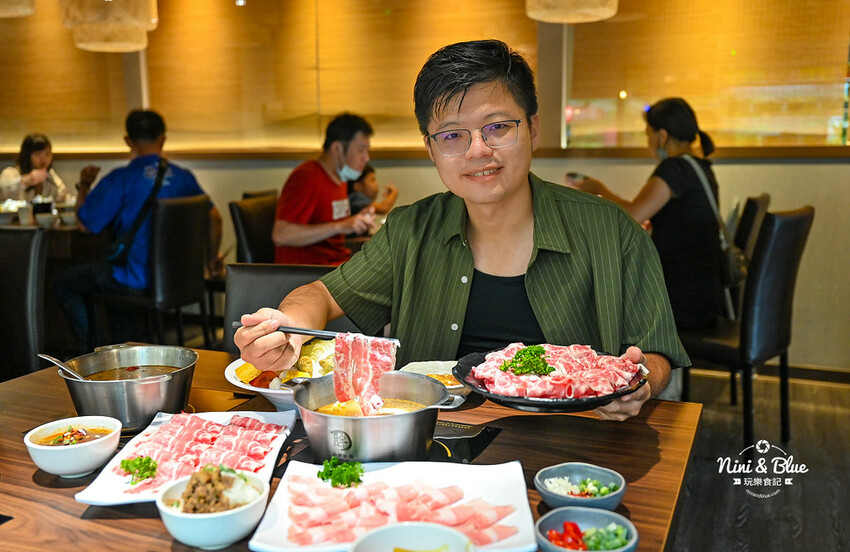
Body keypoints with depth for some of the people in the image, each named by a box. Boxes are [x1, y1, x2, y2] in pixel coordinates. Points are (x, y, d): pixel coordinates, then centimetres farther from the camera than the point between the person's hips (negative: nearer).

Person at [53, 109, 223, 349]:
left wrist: (83, 187, 11)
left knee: (63, 283, 17)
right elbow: (214, 218, 8)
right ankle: (128, 340, 36)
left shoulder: (120, 179, -14)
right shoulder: (183, 177, 0)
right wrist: (213, 257, 24)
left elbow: (86, 223, -8)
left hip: (137, 279, -6)